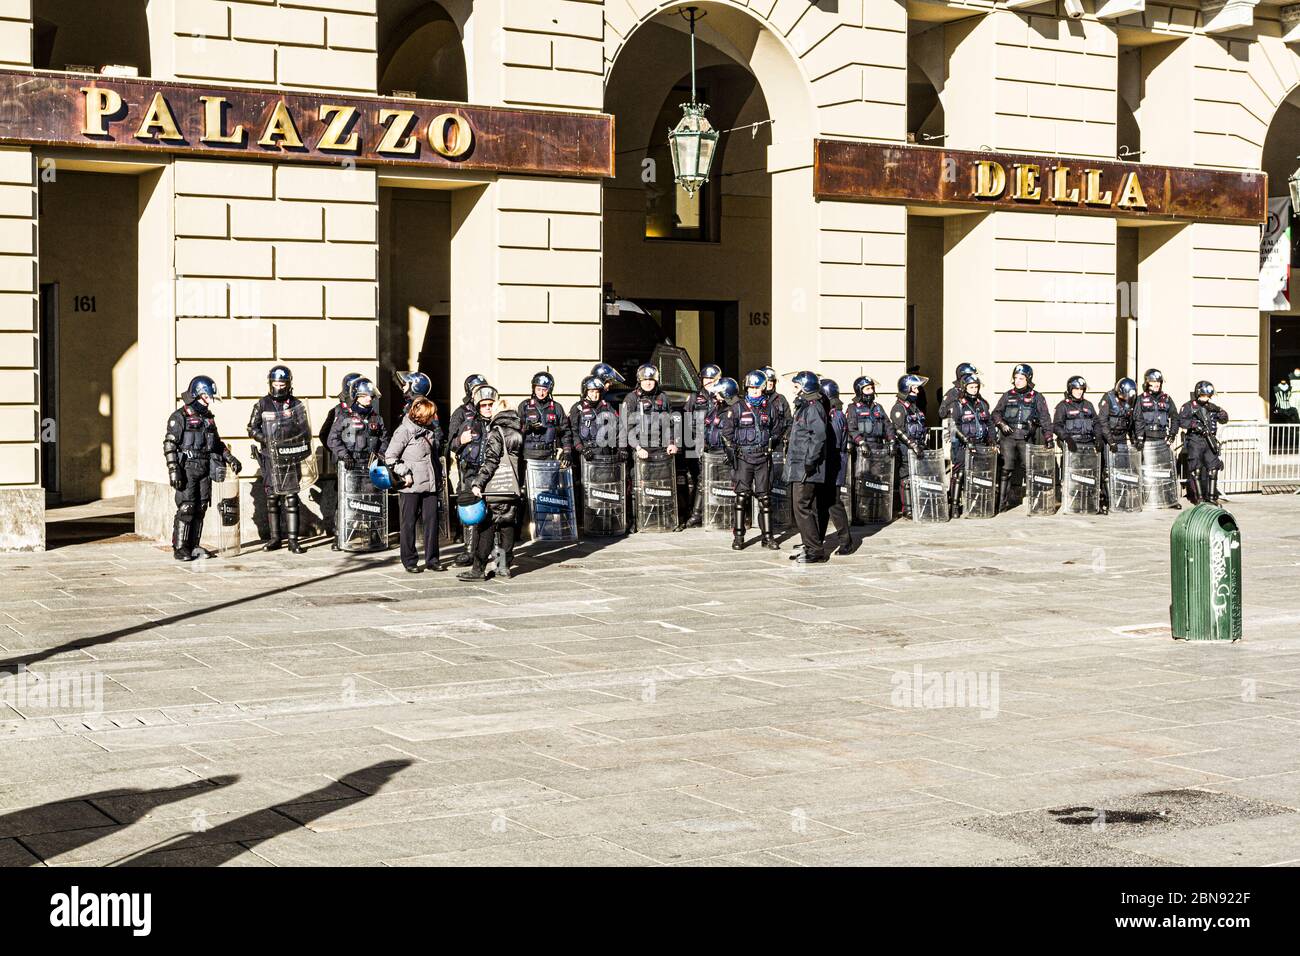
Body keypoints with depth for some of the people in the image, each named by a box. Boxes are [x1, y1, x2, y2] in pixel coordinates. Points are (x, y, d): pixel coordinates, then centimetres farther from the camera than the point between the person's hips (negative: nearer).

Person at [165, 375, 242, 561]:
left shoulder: (208, 418, 15)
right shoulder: (179, 417, -7)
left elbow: (217, 443, 24)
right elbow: (169, 445, -11)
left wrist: (230, 458, 11)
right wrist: (173, 470, -18)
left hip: (204, 470, 7)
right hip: (187, 470, -7)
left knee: (200, 509, 6)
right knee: (185, 509, -9)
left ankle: (193, 546, 12)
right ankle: (179, 548, -4)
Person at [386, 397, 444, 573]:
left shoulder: (430, 430, 12)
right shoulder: (404, 431, -9)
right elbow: (390, 456, -9)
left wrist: (439, 477, 16)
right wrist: (404, 473, -15)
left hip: (430, 485, 6)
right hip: (411, 486, -6)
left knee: (432, 520, 4)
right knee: (409, 523, 3)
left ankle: (432, 559, 11)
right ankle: (409, 560, 11)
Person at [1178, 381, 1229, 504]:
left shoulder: (1212, 407, 16)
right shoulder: (1189, 406, 2)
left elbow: (1224, 419, 13)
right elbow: (1180, 420, -8)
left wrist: (1218, 411, -8)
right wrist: (1194, 424, -20)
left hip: (1210, 441, 4)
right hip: (1194, 441, -4)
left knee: (1212, 468, 1)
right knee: (1196, 470, -6)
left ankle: (1211, 496, 7)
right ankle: (1199, 497, -1)